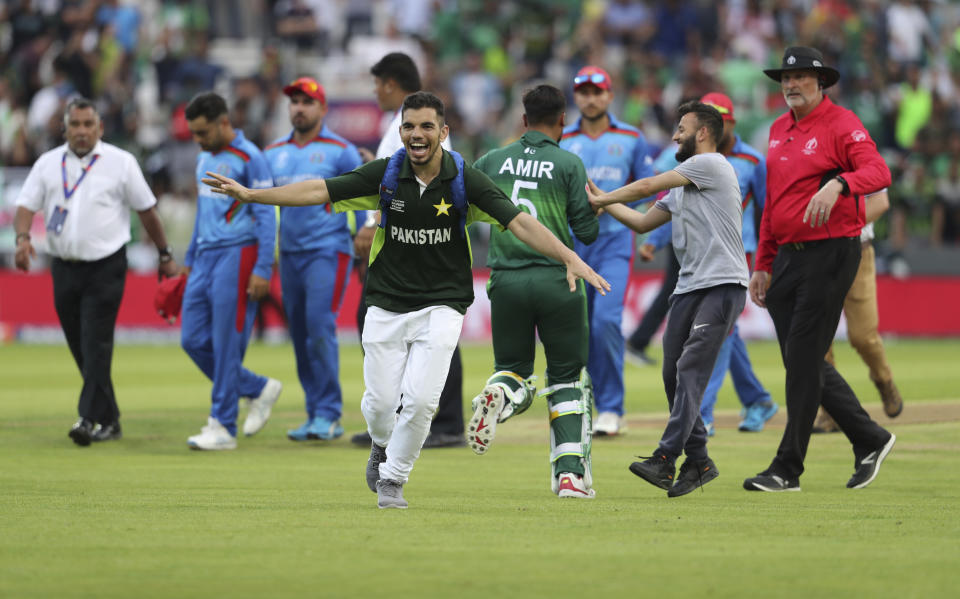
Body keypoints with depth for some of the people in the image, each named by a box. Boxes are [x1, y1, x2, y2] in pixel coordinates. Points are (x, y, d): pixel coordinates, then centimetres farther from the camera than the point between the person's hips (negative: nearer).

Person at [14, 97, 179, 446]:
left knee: (96, 345, -13)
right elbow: (27, 204, 2)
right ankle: (109, 420, 18)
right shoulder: (48, 163, 8)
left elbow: (147, 210, 6)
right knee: (79, 347, 7)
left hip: (105, 268, -4)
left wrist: (165, 256, 9)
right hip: (64, 268, 4)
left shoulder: (121, 162, 1)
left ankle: (92, 420, -18)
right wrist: (22, 237, -18)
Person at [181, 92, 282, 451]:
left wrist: (263, 270, -16)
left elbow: (266, 217, -11)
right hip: (206, 256, 8)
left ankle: (223, 427, -2)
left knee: (226, 344, -7)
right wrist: (190, 259, 25)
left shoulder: (249, 158, -9)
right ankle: (259, 389, 19)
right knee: (193, 340, 4)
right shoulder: (205, 159, 16)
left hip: (236, 256, -8)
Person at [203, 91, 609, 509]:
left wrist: (570, 258, -28)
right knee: (381, 402, 1)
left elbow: (520, 223, -16)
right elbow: (319, 190, -6)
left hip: (441, 306, -1)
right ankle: (383, 445, 38)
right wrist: (250, 194, -12)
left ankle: (393, 477, 12)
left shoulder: (465, 181, -11)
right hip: (386, 305, 1)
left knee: (420, 399, -13)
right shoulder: (385, 175, -6)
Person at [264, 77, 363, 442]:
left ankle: (328, 414, -13)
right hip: (289, 255, 6)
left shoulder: (341, 151, -2)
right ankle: (316, 419, 12)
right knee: (300, 337, 6)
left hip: (328, 251, -6)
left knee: (320, 330, -16)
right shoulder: (274, 154, 13)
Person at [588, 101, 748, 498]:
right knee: (674, 375, 5)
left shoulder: (711, 164, -5)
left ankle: (665, 459, -25)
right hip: (688, 287, 9)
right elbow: (643, 222, 27)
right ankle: (698, 461, 12)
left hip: (722, 286, -9)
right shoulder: (681, 187, 24)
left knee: (690, 370, -16)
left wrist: (599, 200, 5)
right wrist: (602, 201, 20)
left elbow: (647, 186, -5)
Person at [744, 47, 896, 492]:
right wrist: (762, 265, 20)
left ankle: (788, 469, -3)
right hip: (786, 256, 8)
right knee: (802, 362, 10)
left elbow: (878, 172, -24)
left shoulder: (841, 124, -8)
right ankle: (870, 440, 22)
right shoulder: (779, 130, 16)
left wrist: (838, 184, -43)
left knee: (803, 359, -7)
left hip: (830, 254, -8)